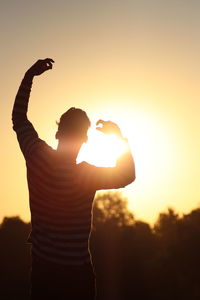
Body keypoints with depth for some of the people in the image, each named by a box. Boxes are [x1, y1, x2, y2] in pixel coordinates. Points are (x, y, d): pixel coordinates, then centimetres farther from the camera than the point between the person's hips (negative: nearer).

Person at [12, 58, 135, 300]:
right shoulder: (86, 175, -18)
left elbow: (19, 118, 8)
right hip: (76, 273, -4)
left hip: (41, 268, 4)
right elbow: (127, 175, 0)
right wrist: (120, 137, 6)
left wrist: (29, 76, 13)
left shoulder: (37, 157, -9)